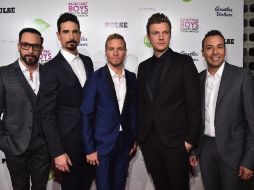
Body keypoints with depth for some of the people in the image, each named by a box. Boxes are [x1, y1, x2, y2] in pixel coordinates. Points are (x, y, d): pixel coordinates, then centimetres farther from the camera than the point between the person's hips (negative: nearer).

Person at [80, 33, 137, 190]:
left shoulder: (131, 78, 4)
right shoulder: (96, 79, -10)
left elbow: (133, 110, 11)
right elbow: (86, 115, -10)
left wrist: (135, 138, 8)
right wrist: (89, 148, -11)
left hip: (125, 142, 4)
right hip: (103, 143, -4)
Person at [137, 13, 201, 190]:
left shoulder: (184, 62, -4)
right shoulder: (143, 66, 10)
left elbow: (194, 103, -7)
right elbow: (141, 103, 11)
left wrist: (191, 139, -11)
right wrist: (137, 135, 8)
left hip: (175, 140, -4)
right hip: (148, 140, 4)